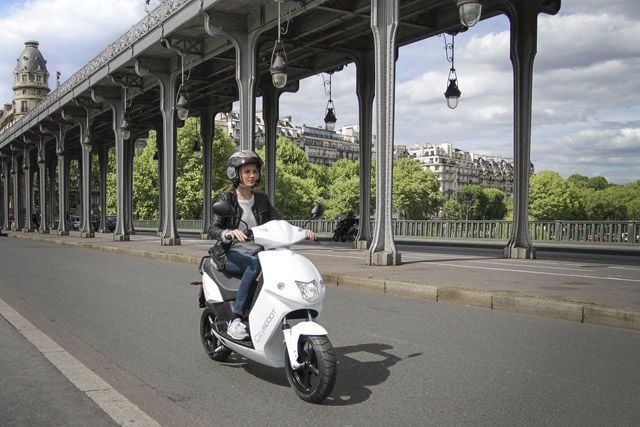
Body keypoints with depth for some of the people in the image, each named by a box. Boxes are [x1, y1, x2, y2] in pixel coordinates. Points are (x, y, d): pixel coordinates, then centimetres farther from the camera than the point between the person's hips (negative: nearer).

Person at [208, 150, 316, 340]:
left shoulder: (261, 199, 11)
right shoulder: (227, 198, -2)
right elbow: (213, 229, -13)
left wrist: (302, 231, -10)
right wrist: (230, 233, -35)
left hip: (258, 253, 4)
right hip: (232, 256, -4)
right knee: (256, 264, -36)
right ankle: (235, 319, -31)